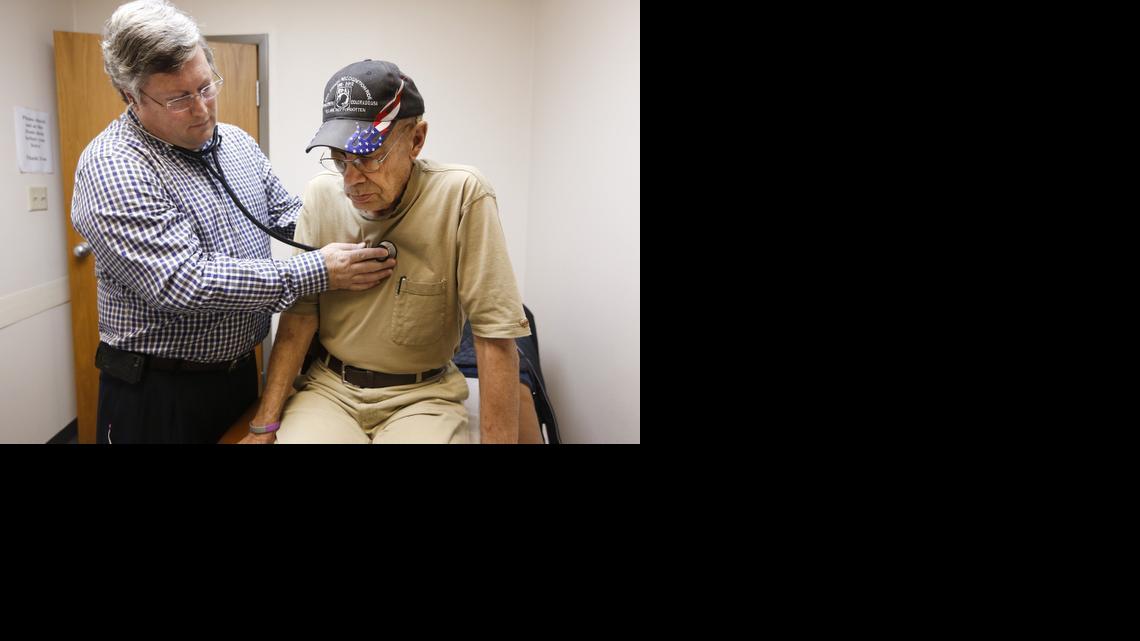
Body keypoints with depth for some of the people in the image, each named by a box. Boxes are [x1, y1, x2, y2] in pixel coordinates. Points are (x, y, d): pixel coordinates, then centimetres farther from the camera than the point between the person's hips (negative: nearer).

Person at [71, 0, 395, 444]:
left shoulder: (238, 143, 5)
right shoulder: (111, 169, -19)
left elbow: (285, 211, 14)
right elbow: (184, 283, -28)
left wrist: (340, 233, -8)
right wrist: (317, 272, -28)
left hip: (242, 370, 6)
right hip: (158, 391, -6)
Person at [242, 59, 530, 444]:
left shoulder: (463, 195, -16)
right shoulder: (321, 195, -3)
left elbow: (495, 334, -17)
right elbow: (300, 313, -1)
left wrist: (498, 439, -20)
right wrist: (265, 426, -6)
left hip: (422, 397, -2)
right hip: (328, 387, 3)